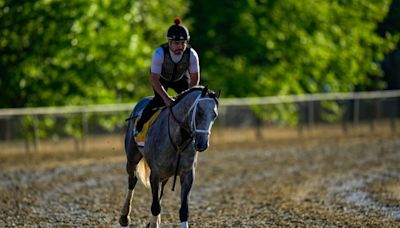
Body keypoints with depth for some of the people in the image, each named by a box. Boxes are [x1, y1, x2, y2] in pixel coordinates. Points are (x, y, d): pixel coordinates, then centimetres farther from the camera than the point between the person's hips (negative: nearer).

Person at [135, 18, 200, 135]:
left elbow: (195, 79, -20)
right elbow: (153, 79, -34)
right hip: (161, 77, -3)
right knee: (159, 100, -25)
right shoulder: (160, 53, -39)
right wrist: (166, 98, -42)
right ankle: (140, 127, -10)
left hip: (180, 77, 3)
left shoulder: (192, 55, -32)